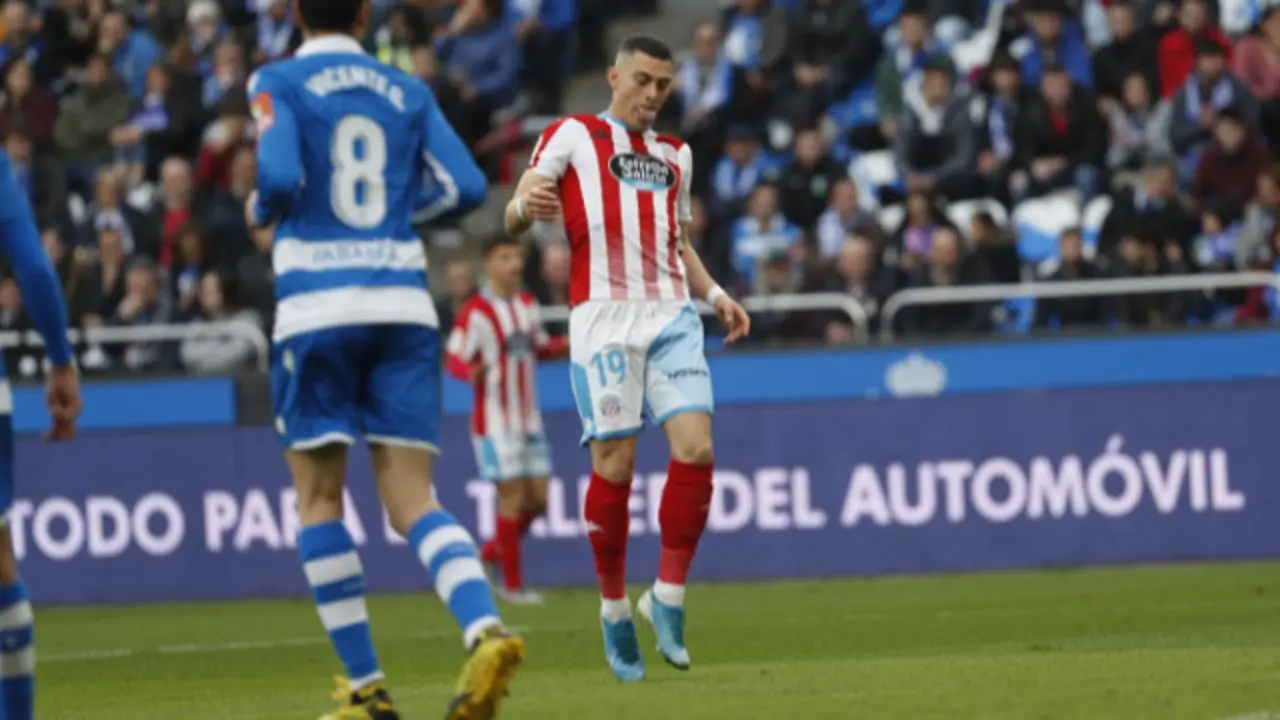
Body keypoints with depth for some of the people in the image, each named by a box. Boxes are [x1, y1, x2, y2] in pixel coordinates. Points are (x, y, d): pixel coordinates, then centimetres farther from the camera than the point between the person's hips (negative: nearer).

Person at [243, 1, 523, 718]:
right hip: (404, 303, 3)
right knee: (413, 501, 2)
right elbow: (466, 186, 5)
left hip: (318, 305, -3)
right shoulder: (407, 92, 11)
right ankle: (486, 629, -24)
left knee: (320, 498, 10)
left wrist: (259, 209, 8)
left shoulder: (278, 83, 0)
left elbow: (280, 179, -15)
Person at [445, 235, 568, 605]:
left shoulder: (528, 305, 11)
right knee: (513, 496, -8)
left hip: (529, 420, 7)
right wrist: (472, 373, -35)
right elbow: (455, 358, -14)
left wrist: (564, 345, 1)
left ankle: (493, 551, 29)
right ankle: (512, 585, 1)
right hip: (495, 420, -7)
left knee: (538, 498, 5)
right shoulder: (476, 311, -12)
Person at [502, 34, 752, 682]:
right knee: (614, 464, -6)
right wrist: (526, 207, -26)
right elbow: (514, 217, -1)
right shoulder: (572, 135, 7)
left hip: (672, 316, 4)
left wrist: (715, 295, 16)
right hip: (604, 317, -4)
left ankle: (667, 598, -1)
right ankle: (614, 610, 8)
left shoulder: (675, 155, 23)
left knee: (696, 448, -12)